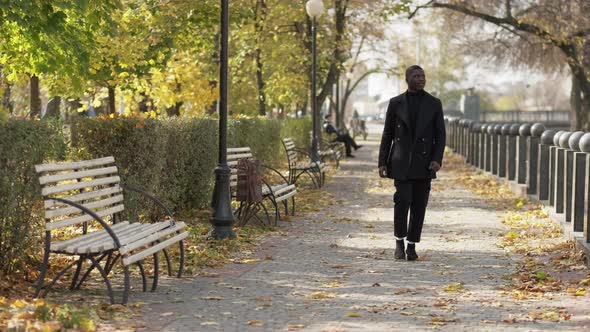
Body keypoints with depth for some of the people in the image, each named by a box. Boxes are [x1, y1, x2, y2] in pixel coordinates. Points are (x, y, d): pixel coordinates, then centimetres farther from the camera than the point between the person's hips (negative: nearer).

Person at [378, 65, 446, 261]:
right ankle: (399, 241, 2)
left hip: (424, 162, 1)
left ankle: (412, 246, 12)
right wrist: (382, 162, 0)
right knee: (402, 200, -15)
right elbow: (387, 134, 6)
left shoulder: (434, 104, 4)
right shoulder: (396, 103, 3)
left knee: (419, 205, 1)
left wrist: (437, 159, -12)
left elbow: (440, 135, 3)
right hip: (401, 162, -1)